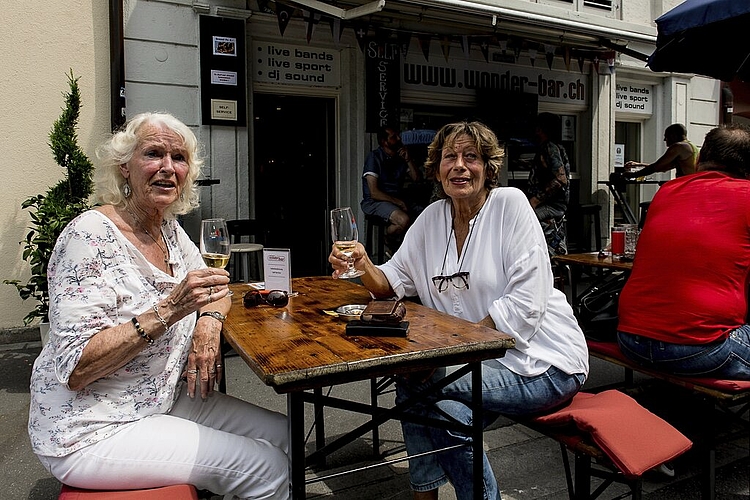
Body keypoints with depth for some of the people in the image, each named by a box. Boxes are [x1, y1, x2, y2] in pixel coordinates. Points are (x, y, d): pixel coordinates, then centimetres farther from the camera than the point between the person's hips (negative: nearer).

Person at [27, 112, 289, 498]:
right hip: (90, 432, -7)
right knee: (266, 466, -15)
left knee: (285, 436, 3)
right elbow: (74, 370, -23)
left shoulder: (169, 229, 3)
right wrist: (167, 311, -32)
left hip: (162, 402, 8)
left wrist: (209, 322, -8)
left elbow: (213, 288, 15)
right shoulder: (90, 236, -20)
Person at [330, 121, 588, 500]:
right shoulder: (432, 217, 6)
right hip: (483, 357, 6)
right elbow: (393, 282, 7)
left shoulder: (510, 204, -12)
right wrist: (364, 266, -15)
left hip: (542, 362, -5)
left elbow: (525, 306, -19)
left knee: (414, 379, -20)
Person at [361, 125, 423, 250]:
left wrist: (408, 159, -4)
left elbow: (417, 178, 8)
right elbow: (374, 193, -16)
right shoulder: (374, 157, -9)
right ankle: (389, 241, -2)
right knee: (404, 220, -33)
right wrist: (398, 202, -15)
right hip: (375, 202, -7)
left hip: (398, 199, 7)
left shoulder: (401, 157, 11)